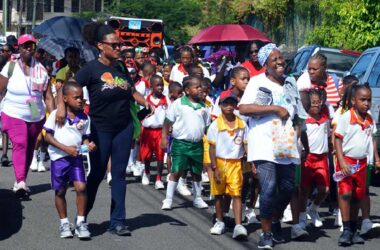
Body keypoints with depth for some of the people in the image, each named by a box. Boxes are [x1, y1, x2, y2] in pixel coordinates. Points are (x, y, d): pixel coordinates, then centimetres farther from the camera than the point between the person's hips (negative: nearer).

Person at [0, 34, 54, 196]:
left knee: (29, 148, 10)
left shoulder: (41, 70, 4)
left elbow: (48, 97, 4)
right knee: (19, 144, -19)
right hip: (14, 115, -3)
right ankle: (20, 181, -29)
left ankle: (21, 180, 24)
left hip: (36, 116, 4)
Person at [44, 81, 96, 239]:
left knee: (81, 187, -12)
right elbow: (48, 136, -7)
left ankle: (80, 222, -1)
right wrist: (65, 148, -16)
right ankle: (64, 223, 20)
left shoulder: (84, 118, 4)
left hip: (76, 157, 2)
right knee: (60, 191, 6)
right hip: (59, 157, -2)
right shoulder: (56, 114, -6)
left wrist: (88, 145, -12)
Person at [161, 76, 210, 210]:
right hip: (180, 142, -4)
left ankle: (197, 198, 27)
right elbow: (168, 121, -4)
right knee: (176, 172, -5)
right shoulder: (178, 104, -7)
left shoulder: (202, 106, 7)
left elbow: (206, 125, 15)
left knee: (197, 173, 14)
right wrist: (164, 137, -10)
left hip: (197, 144, 5)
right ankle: (168, 199, 2)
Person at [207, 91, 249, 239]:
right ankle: (220, 222, 28)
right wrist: (215, 169, -10)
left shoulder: (242, 125, 1)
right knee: (218, 193, 12)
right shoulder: (215, 125, -5)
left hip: (235, 163, 0)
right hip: (219, 162, 0)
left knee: (236, 194, -8)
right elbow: (212, 148, -4)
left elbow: (246, 145, 4)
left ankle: (238, 226, -13)